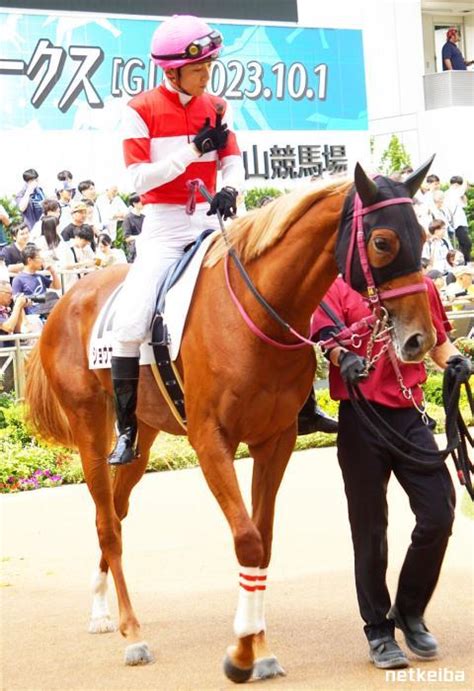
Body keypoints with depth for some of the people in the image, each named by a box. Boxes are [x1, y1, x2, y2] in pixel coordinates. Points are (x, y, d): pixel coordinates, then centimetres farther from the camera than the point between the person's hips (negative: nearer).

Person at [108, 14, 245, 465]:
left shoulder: (215, 108, 6)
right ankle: (126, 429, -7)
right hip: (163, 225, -4)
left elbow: (233, 162, 7)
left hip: (209, 218, 4)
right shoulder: (141, 111, -8)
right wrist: (195, 148, -19)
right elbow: (140, 179, -13)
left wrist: (230, 190, -16)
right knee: (130, 322, -18)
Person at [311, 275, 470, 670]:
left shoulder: (422, 287, 10)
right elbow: (328, 336, -14)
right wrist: (344, 357, -37)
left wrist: (455, 360, -7)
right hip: (361, 418, -3)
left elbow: (439, 341, 15)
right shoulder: (338, 287, 0)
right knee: (370, 530, 4)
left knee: (439, 515, -5)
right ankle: (379, 631, 18)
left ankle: (410, 612, 18)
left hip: (410, 415, 3)